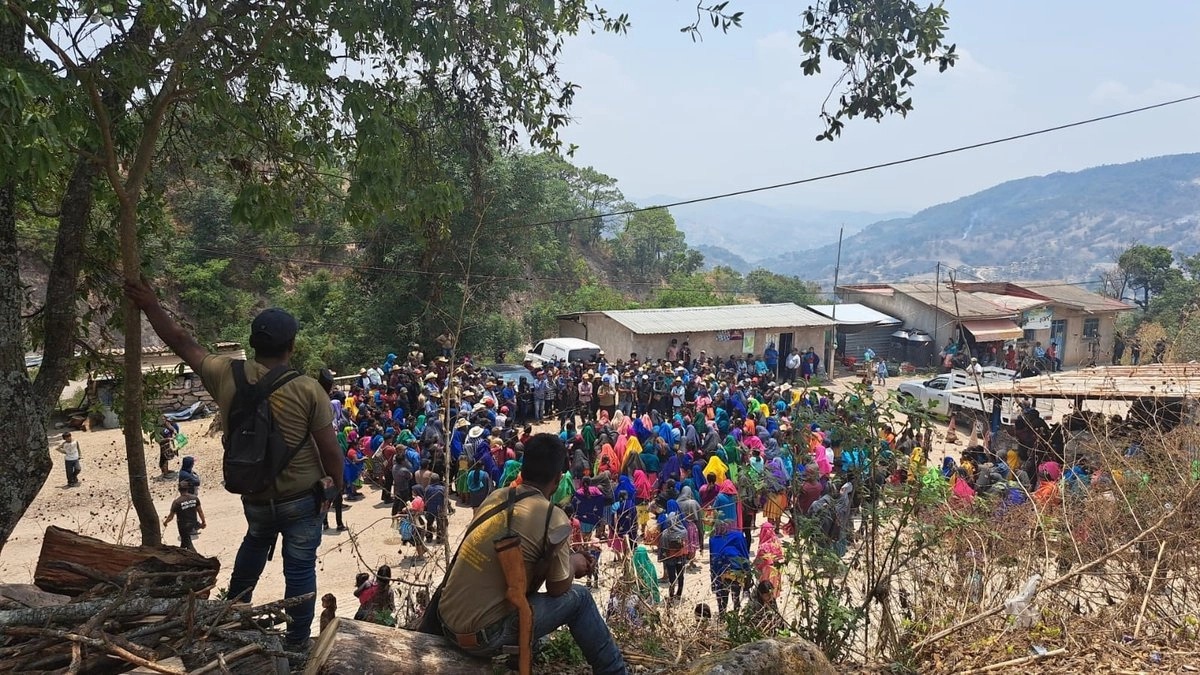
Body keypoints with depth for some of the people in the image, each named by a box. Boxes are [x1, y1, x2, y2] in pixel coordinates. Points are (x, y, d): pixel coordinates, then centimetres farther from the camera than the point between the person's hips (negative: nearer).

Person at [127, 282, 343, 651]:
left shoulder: (227, 375, -11)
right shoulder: (308, 389, -18)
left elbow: (182, 342, 3)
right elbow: (330, 450, -14)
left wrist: (150, 306, 15)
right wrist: (335, 486, 2)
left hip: (255, 496, 4)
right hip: (303, 498, -3)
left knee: (255, 542, 33)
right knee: (300, 569, 10)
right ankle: (297, 642, 21)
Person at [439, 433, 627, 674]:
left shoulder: (496, 496, 4)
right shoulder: (554, 519, -14)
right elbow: (557, 588, -3)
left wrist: (565, 559, 20)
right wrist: (573, 564, 17)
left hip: (447, 621, 7)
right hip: (482, 635, -7)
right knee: (578, 597, 8)